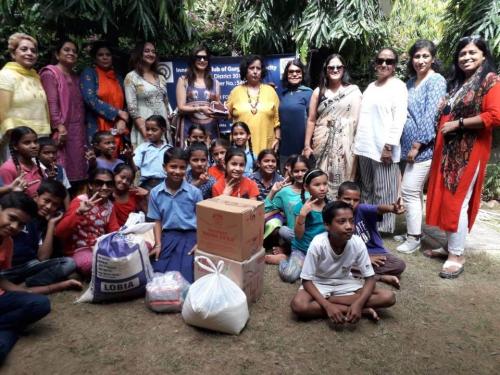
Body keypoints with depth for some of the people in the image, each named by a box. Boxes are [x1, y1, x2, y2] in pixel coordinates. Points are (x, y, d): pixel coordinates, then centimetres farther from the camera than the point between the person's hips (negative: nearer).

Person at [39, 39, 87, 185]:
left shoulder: (76, 77, 22)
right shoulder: (50, 73, -1)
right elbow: (51, 103, -12)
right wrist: (59, 126, -23)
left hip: (78, 132, 7)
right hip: (62, 131, -7)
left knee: (77, 171, 6)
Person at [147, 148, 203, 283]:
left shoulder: (194, 192, -6)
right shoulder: (155, 193, 0)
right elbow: (157, 221, 6)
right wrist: (158, 244, -2)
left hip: (189, 236, -2)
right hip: (168, 236, 2)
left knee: (184, 275, -15)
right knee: (158, 273, -5)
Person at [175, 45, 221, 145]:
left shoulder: (215, 82, 15)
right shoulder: (183, 80, 6)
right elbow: (181, 108, -2)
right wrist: (200, 109, -18)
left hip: (210, 128, 3)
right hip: (190, 128, -2)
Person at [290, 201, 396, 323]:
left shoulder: (357, 243, -21)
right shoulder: (318, 244, -28)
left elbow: (370, 278, -14)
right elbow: (306, 280, -22)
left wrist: (358, 303, -32)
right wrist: (328, 306, -34)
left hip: (344, 283, 2)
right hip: (319, 283, -2)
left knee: (388, 297, -17)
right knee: (298, 305, -34)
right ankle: (363, 310, -22)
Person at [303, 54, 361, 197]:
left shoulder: (354, 91, 3)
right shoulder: (318, 92, 9)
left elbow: (359, 118, -1)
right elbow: (311, 120, 7)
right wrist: (307, 145, 3)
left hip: (345, 143, -1)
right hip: (322, 143, 2)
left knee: (342, 181, 2)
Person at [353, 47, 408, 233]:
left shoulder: (398, 86, -3)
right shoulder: (370, 87, 18)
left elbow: (399, 119, -12)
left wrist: (389, 146, -18)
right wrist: (358, 140, 14)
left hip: (383, 147, -7)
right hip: (365, 146, 7)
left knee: (383, 192, -1)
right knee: (367, 188, 15)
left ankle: (382, 229, 9)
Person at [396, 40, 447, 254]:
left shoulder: (436, 81, -8)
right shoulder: (411, 82, 15)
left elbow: (431, 115, -17)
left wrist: (417, 145, -19)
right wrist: (409, 145, 13)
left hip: (423, 146, -8)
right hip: (410, 144, 8)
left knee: (409, 190, -8)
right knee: (415, 191, 13)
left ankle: (413, 239, 3)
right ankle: (414, 233, 23)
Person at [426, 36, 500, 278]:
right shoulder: (456, 83, 19)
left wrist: (457, 124, -16)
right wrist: (443, 114, 12)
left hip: (469, 151, -8)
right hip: (448, 150, 8)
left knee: (458, 201, -8)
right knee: (446, 199, 9)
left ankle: (457, 255, 2)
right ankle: (451, 246, 21)